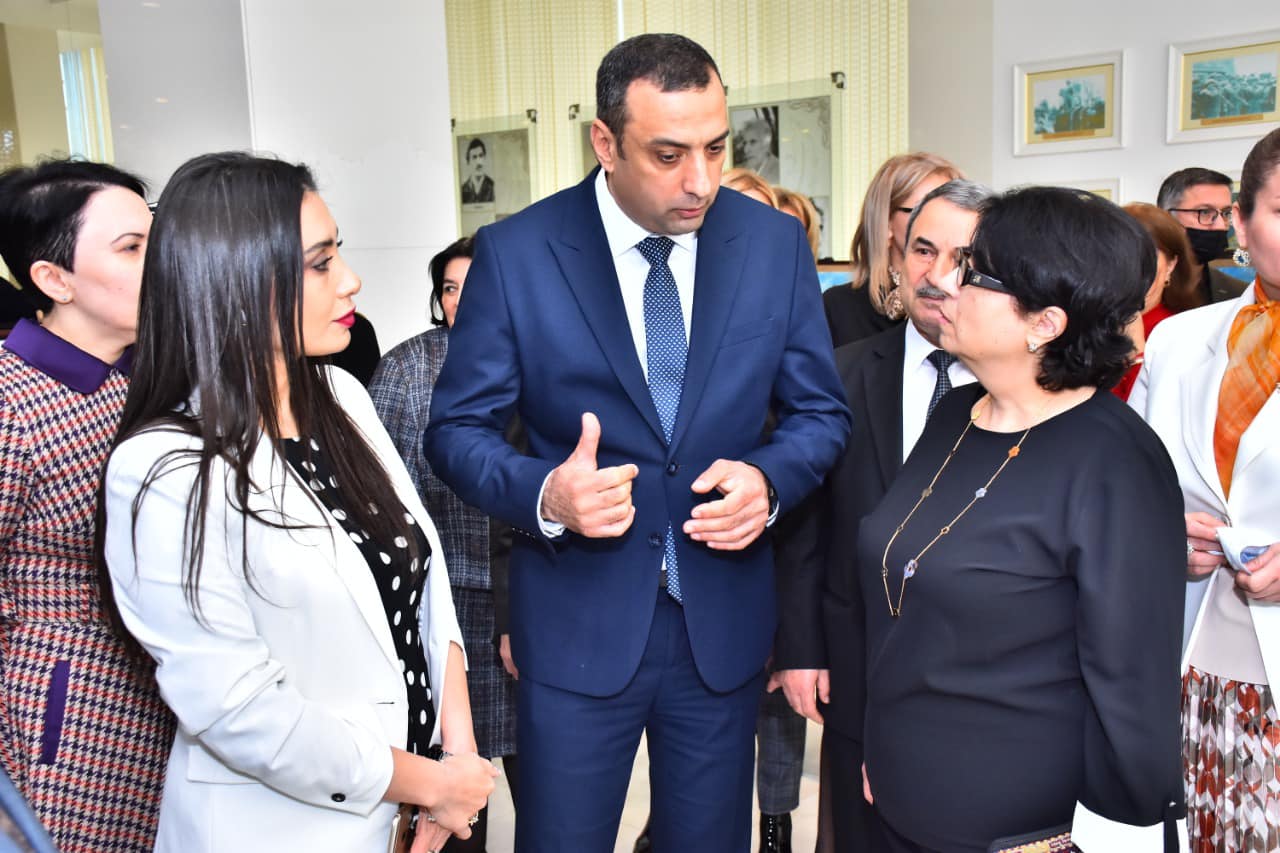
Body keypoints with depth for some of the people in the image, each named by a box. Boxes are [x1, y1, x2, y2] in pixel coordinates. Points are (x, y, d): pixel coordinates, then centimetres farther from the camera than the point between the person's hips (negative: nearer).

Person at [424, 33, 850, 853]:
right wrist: (545, 495, -23)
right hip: (577, 623, -2)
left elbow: (821, 412, 5)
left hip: (726, 621, 3)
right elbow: (457, 428, -4)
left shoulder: (775, 241, -3)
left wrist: (768, 478, -15)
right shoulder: (516, 252, -10)